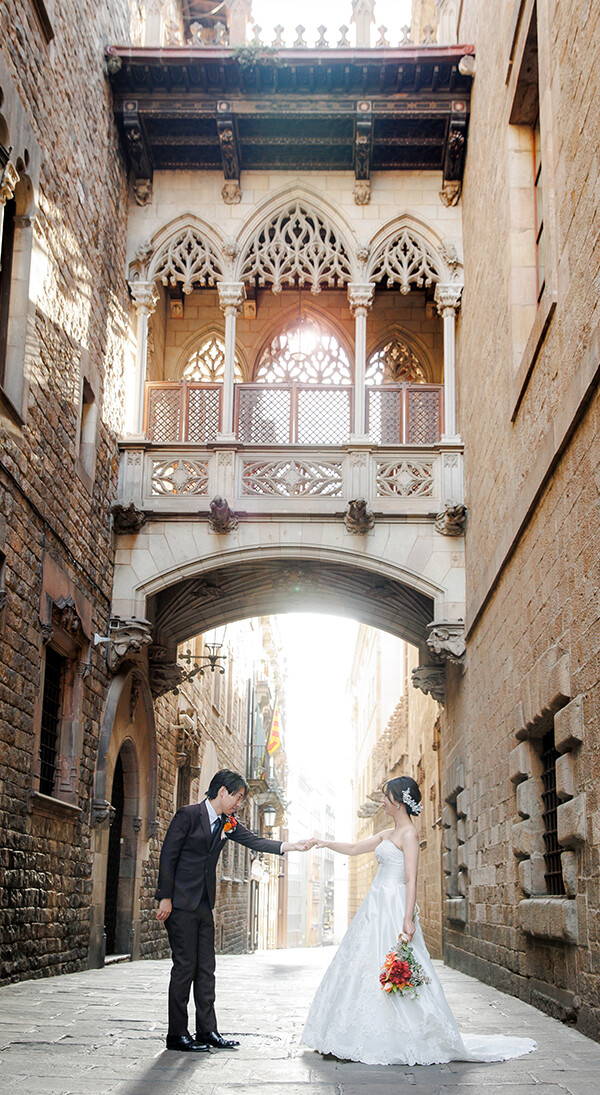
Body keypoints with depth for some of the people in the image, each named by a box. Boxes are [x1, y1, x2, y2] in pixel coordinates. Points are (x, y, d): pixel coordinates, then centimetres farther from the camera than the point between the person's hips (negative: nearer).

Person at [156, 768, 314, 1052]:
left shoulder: (228, 823, 10)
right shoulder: (188, 815, -11)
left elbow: (254, 841, 3)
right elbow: (168, 856, -12)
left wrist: (289, 846, -10)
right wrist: (165, 898, -15)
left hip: (204, 905, 8)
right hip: (180, 903, -8)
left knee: (206, 968, 8)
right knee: (185, 967, -5)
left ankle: (207, 1031, 14)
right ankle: (177, 1034, 2)